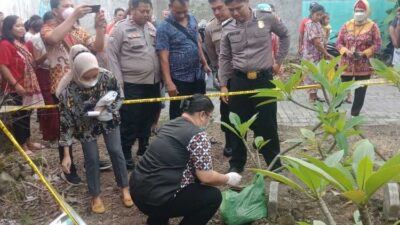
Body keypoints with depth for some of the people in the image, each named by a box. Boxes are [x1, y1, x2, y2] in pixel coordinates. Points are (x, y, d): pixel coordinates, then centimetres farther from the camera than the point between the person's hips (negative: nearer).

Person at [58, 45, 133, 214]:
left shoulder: (107, 77, -28)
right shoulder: (67, 92, -33)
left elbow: (119, 97, -9)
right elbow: (66, 123, -25)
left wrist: (106, 109, -30)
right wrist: (66, 154, -24)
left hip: (108, 120, 2)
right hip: (85, 126, -2)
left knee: (116, 152, 3)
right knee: (92, 160, 0)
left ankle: (125, 189, 24)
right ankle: (95, 196, 22)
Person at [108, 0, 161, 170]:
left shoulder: (152, 28, 11)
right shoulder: (121, 28, -6)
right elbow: (111, 54, -6)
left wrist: (161, 75, 11)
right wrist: (118, 80, -10)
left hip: (153, 82, 6)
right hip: (132, 84, -6)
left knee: (148, 119, 15)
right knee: (130, 121, 1)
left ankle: (144, 148, 32)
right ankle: (125, 154, 15)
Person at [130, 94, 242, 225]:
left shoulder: (170, 125, 12)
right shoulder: (198, 135, -12)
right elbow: (206, 177, -11)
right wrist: (228, 179, 7)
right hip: (156, 199, -8)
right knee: (213, 196, 6)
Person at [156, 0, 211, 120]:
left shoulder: (192, 19, 4)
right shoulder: (164, 28, -14)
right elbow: (163, 57, -17)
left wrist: (204, 63, 18)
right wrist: (168, 82, -21)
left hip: (198, 75, 6)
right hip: (179, 79, -6)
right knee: (179, 114, 7)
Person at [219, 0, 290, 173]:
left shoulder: (267, 18, -5)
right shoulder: (227, 28, 0)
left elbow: (284, 36, 12)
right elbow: (224, 58, 6)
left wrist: (279, 60, 9)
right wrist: (223, 85, 3)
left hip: (264, 79, -1)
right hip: (239, 80, 2)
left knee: (268, 124, 4)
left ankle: (275, 165, 19)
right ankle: (236, 163, 23)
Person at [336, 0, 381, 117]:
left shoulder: (372, 26, -2)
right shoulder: (346, 25, 4)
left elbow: (377, 44, -4)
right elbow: (339, 43, 4)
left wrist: (364, 53, -18)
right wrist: (346, 51, -15)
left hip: (364, 66, -1)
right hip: (346, 64, 1)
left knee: (360, 92, 6)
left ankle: (355, 114, 19)